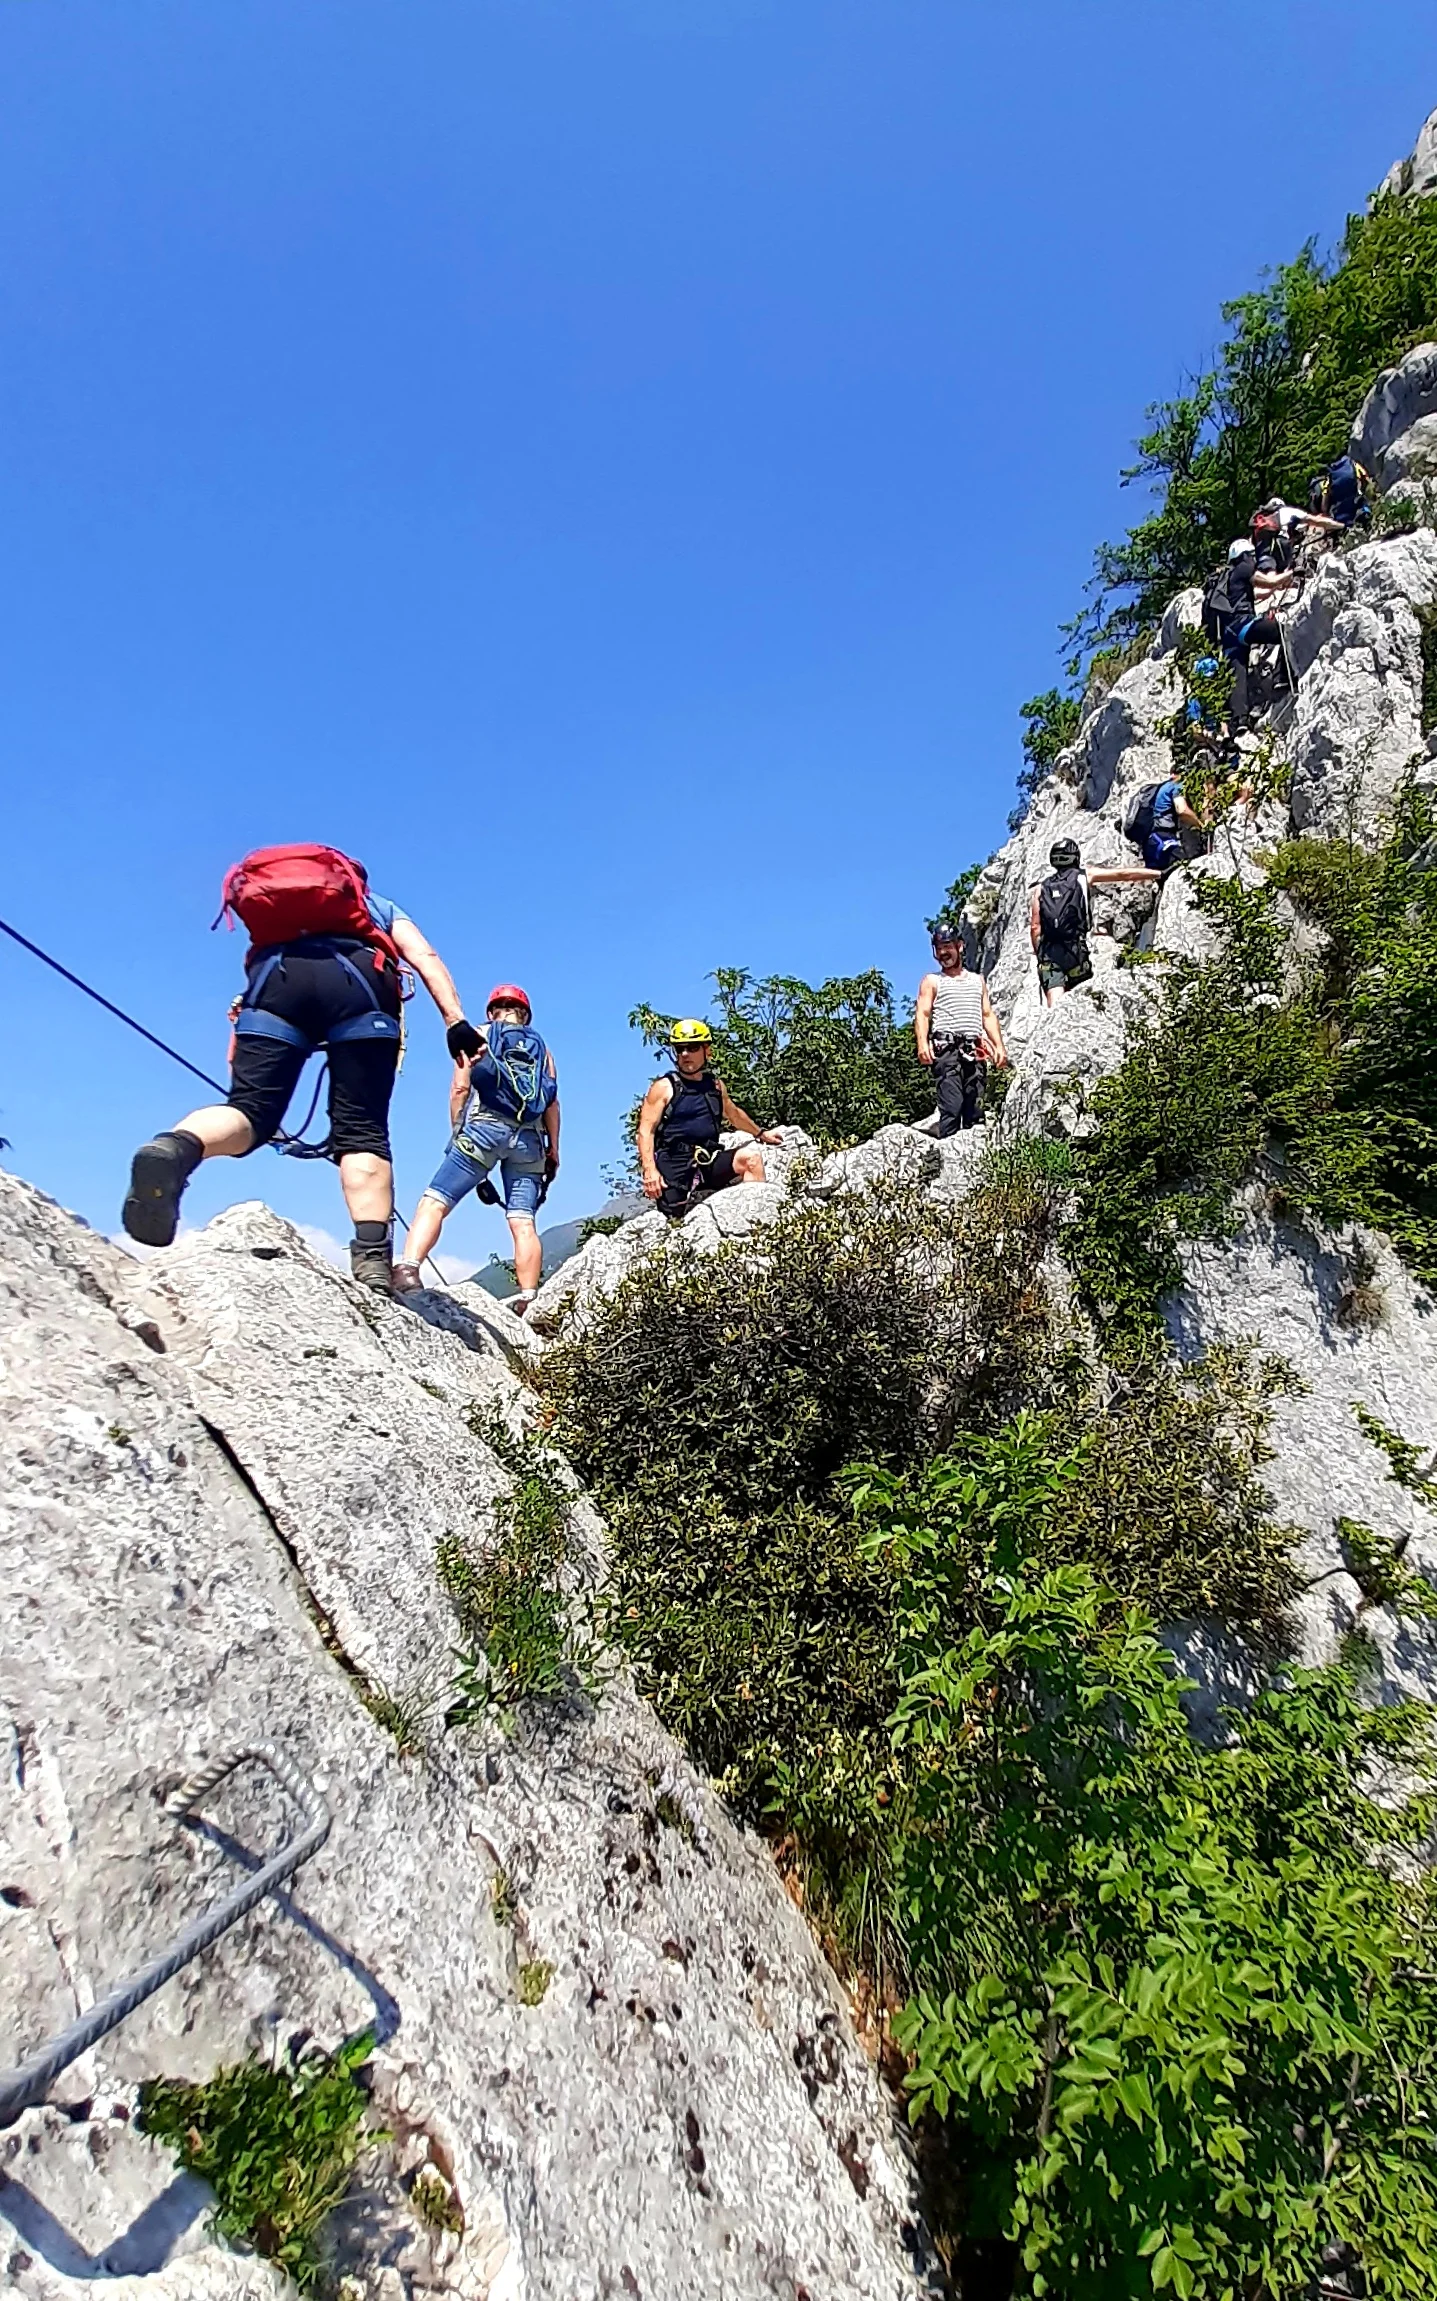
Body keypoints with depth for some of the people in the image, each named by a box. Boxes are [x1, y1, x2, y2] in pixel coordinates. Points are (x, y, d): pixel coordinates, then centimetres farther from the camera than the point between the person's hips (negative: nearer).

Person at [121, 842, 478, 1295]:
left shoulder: (269, 908, 44)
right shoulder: (381, 906, 38)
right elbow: (425, 957, 18)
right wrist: (455, 1020, 6)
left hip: (275, 975, 2)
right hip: (358, 978, -2)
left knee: (250, 1107, -3)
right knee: (361, 1129, -5)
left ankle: (175, 1148, -38)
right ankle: (373, 1260, -21)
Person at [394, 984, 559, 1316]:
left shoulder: (478, 1035, 19)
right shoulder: (541, 1047, 25)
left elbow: (460, 1087, 5)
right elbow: (552, 1103, 12)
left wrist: (456, 1133, 9)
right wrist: (553, 1150, 12)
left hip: (485, 1127, -3)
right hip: (529, 1138, 3)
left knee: (434, 1201, -7)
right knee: (523, 1223, 1)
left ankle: (407, 1270, -26)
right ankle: (527, 1299, -7)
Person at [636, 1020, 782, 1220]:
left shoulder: (716, 1086, 15)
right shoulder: (664, 1087, -1)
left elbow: (734, 1114, 35)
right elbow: (646, 1131, -8)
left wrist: (761, 1133, 43)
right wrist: (650, 1170, -21)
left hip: (708, 1164, 4)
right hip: (675, 1166, -4)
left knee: (751, 1154, -17)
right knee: (678, 1219, -16)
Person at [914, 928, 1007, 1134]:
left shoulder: (978, 980, 25)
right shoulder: (932, 981, 13)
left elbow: (988, 1016, 21)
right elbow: (922, 1014, 0)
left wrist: (999, 1045, 7)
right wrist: (922, 1043, -19)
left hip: (974, 1053, 4)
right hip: (947, 1051, -4)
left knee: (975, 1110, -1)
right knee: (951, 1108, -16)